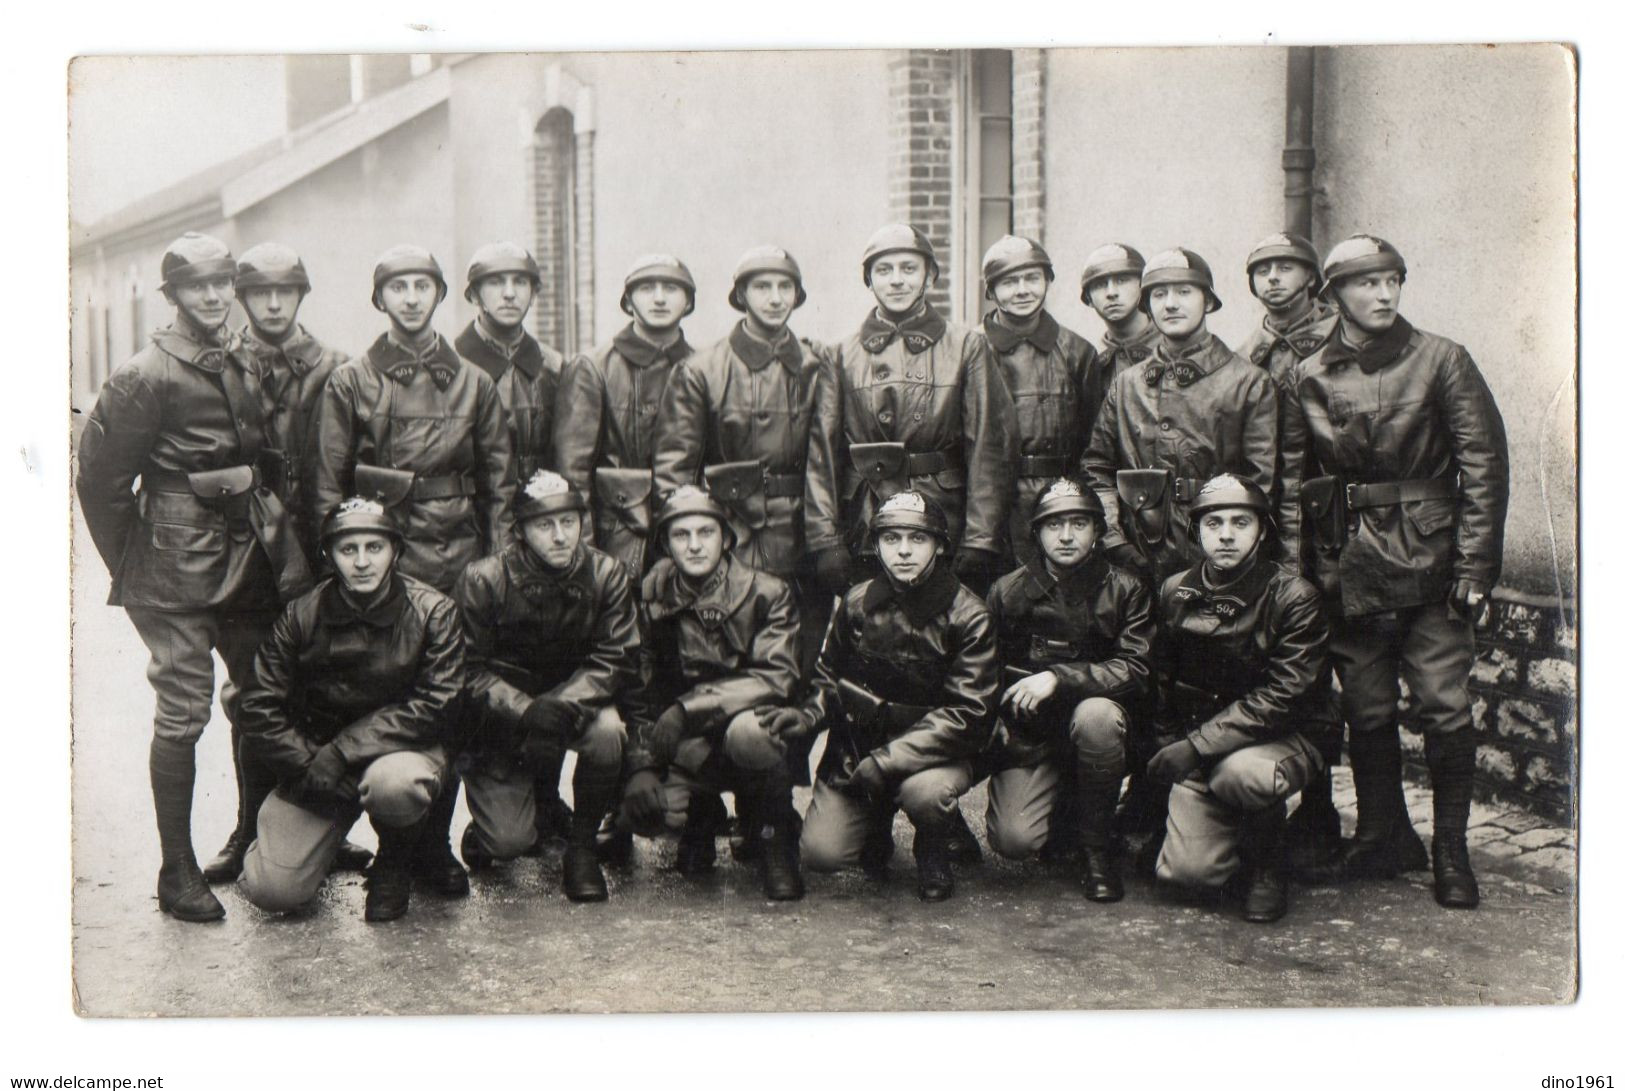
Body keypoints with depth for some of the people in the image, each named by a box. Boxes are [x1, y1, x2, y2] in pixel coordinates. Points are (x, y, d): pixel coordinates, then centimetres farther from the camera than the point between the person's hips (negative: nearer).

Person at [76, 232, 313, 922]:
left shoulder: (246, 366, 10)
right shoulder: (146, 376, -10)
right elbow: (100, 478, -7)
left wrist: (276, 542, 13)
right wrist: (135, 569, -2)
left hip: (251, 558, 7)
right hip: (181, 568, -7)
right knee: (184, 712, -4)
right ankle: (178, 872, 5)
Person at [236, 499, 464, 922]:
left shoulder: (433, 612, -10)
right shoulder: (302, 615, -5)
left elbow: (434, 706, -17)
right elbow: (260, 711, -5)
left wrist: (342, 751, -22)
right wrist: (313, 766, -18)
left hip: (400, 748, -2)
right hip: (315, 758, 2)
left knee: (393, 785, -39)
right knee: (273, 890, -13)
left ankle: (393, 864, -3)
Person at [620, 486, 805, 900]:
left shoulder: (767, 593, -11)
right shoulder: (651, 598, -1)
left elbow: (777, 678, -23)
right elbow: (640, 694, 2)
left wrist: (688, 709, -30)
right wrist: (641, 766, -12)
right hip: (691, 752, 3)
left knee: (747, 730, -38)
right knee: (643, 809, -25)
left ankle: (774, 834, -9)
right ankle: (702, 818, 12)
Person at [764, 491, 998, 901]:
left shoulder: (967, 616, -11)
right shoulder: (856, 603, 1)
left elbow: (965, 714, -17)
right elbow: (829, 679, 14)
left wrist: (887, 760, -24)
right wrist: (808, 714, -10)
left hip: (930, 754, -3)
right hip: (856, 748, 3)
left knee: (926, 793, -36)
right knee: (821, 852, -14)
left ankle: (933, 851, 1)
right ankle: (877, 823, 21)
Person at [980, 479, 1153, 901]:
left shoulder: (1125, 590, -1)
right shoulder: (1007, 591, 3)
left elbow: (1136, 670, -14)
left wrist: (1059, 677, -24)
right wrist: (996, 721, -6)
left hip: (1091, 732, -1)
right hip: (1028, 737, 1)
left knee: (1097, 715, -37)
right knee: (1013, 839, -22)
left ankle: (1095, 843, -13)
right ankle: (1060, 813, 18)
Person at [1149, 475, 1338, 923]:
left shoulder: (1294, 597, -12)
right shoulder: (1174, 592, 2)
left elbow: (1282, 695, -20)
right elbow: (1162, 681, 16)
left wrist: (1197, 744, -24)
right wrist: (1169, 748, 6)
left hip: (1287, 736, -3)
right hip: (1199, 748, 4)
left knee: (1238, 773, -39)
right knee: (1187, 870, -14)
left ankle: (1266, 861, -6)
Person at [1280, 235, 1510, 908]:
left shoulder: (1441, 361, 1)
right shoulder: (1308, 378, 7)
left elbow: (1484, 466, -2)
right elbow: (1289, 480, 9)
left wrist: (1475, 567, -8)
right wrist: (1294, 568, 1)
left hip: (1430, 563, -2)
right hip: (1348, 568, 2)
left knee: (1444, 707, -4)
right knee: (1366, 710, 8)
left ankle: (1451, 849, 11)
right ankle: (1384, 837, 24)